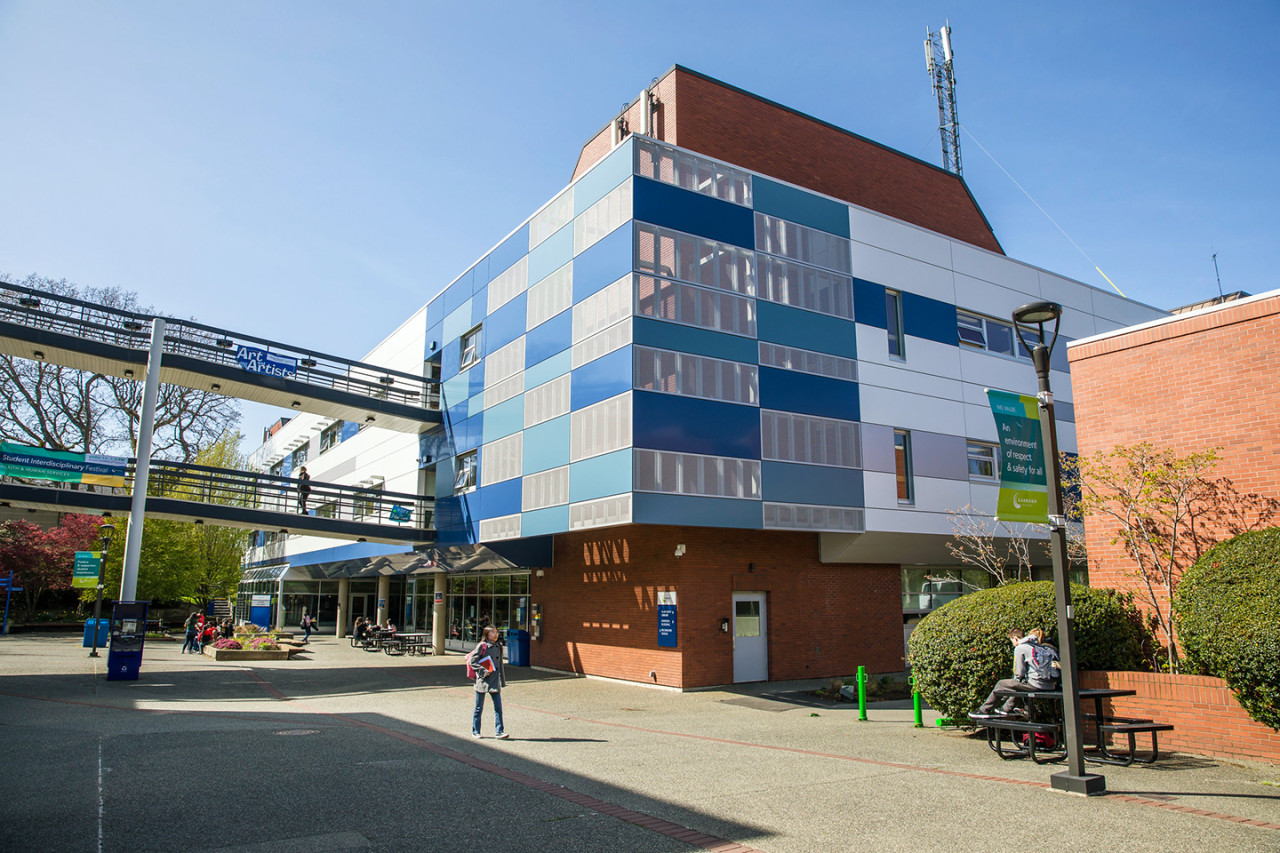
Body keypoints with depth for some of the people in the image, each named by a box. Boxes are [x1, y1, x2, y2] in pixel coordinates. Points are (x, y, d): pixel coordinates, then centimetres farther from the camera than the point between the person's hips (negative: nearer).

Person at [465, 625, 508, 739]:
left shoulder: (498, 648, 11)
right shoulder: (482, 646, -5)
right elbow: (472, 661, -9)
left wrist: (503, 681, 18)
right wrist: (483, 671, -16)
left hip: (495, 682, 4)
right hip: (482, 681, -4)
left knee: (498, 706, -4)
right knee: (479, 708, 7)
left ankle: (499, 732, -1)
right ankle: (475, 731, 20)